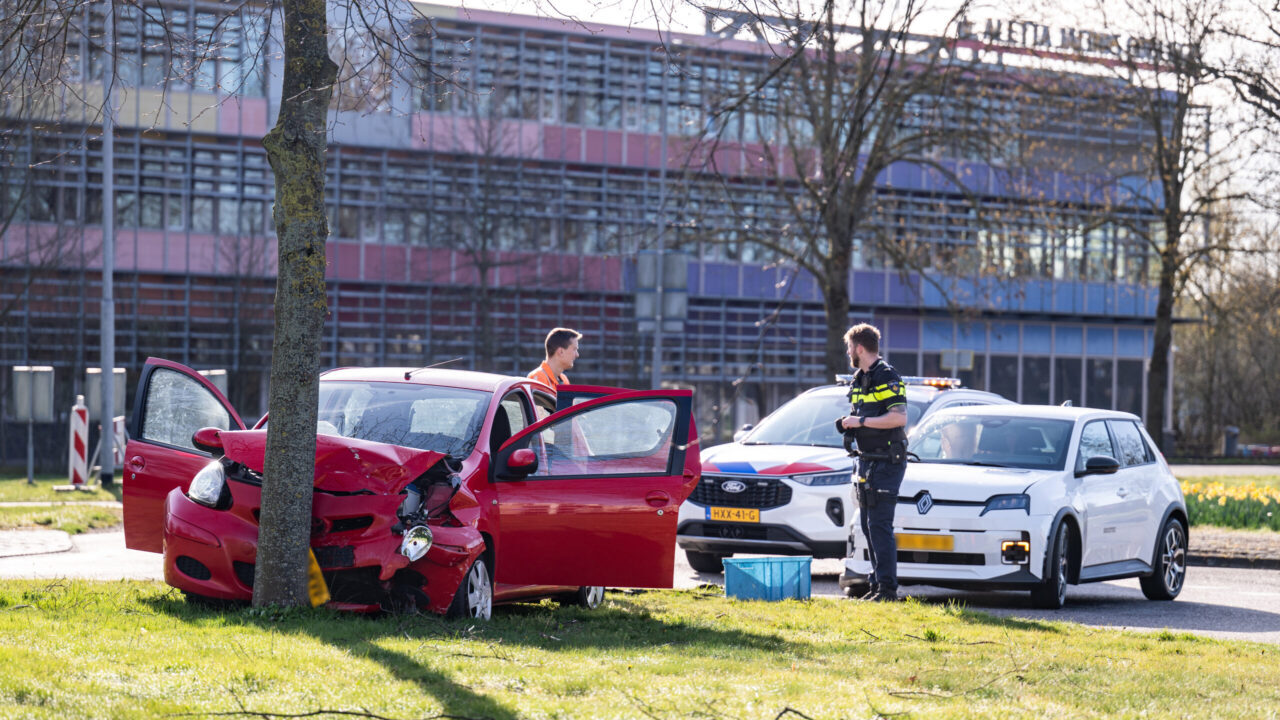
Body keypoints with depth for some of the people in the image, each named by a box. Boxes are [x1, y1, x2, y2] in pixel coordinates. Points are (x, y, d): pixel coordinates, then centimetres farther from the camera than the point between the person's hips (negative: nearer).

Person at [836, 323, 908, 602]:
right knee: (868, 526, 10)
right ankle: (878, 584, 14)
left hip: (887, 461, -10)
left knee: (879, 524, -13)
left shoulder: (887, 377, -13)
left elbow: (899, 417, -23)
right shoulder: (859, 379, 17)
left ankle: (888, 587, -12)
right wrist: (849, 424, 8)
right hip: (866, 460, 10)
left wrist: (861, 421, -19)